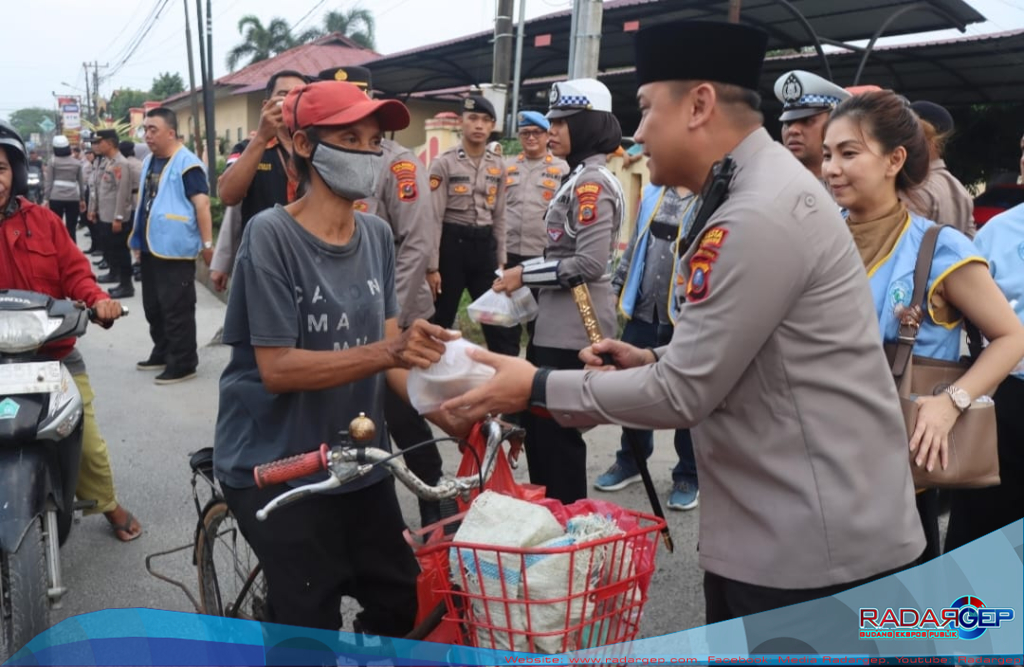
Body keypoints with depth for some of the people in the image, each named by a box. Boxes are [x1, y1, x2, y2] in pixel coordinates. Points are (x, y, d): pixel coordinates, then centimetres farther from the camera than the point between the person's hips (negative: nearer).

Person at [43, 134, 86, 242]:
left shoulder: (52, 162, 1)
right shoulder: (77, 162, 6)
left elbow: (49, 182, 0)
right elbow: (81, 183, 8)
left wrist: (46, 199, 3)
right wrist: (82, 199, 15)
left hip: (56, 197, -1)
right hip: (73, 198, 1)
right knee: (71, 229, 2)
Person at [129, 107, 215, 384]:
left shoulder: (187, 163, -14)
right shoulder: (149, 161, 14)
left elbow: (202, 204, -18)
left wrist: (207, 243, -21)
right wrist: (140, 237, 23)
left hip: (175, 249, -10)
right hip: (151, 247, 10)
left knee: (177, 309, -4)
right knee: (153, 306, 18)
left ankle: (183, 363, 4)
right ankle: (162, 353, 31)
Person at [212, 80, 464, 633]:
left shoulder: (377, 235, 1)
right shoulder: (271, 234, -16)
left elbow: (387, 348, 1)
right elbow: (277, 368, -21)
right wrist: (387, 352, -31)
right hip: (277, 468, -5)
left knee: (400, 602, 14)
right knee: (311, 630, 1)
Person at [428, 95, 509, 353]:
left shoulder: (498, 166, 8)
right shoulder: (444, 163, -7)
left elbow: (499, 216, 13)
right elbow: (433, 217, -9)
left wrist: (500, 260, 10)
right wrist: (432, 266, -12)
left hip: (485, 244, 4)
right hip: (452, 243, -4)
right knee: (441, 321, 5)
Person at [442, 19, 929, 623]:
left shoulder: (761, 212, -24)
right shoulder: (759, 191, 10)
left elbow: (683, 393, -21)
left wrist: (538, 387, -12)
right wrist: (654, 362, 4)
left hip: (814, 543, -9)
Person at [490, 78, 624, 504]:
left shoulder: (592, 182, -15)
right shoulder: (580, 178, 16)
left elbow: (591, 262, -24)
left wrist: (525, 275, -15)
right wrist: (528, 278, 12)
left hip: (573, 329, -10)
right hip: (558, 323, 10)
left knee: (556, 433, -2)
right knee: (539, 427, 17)